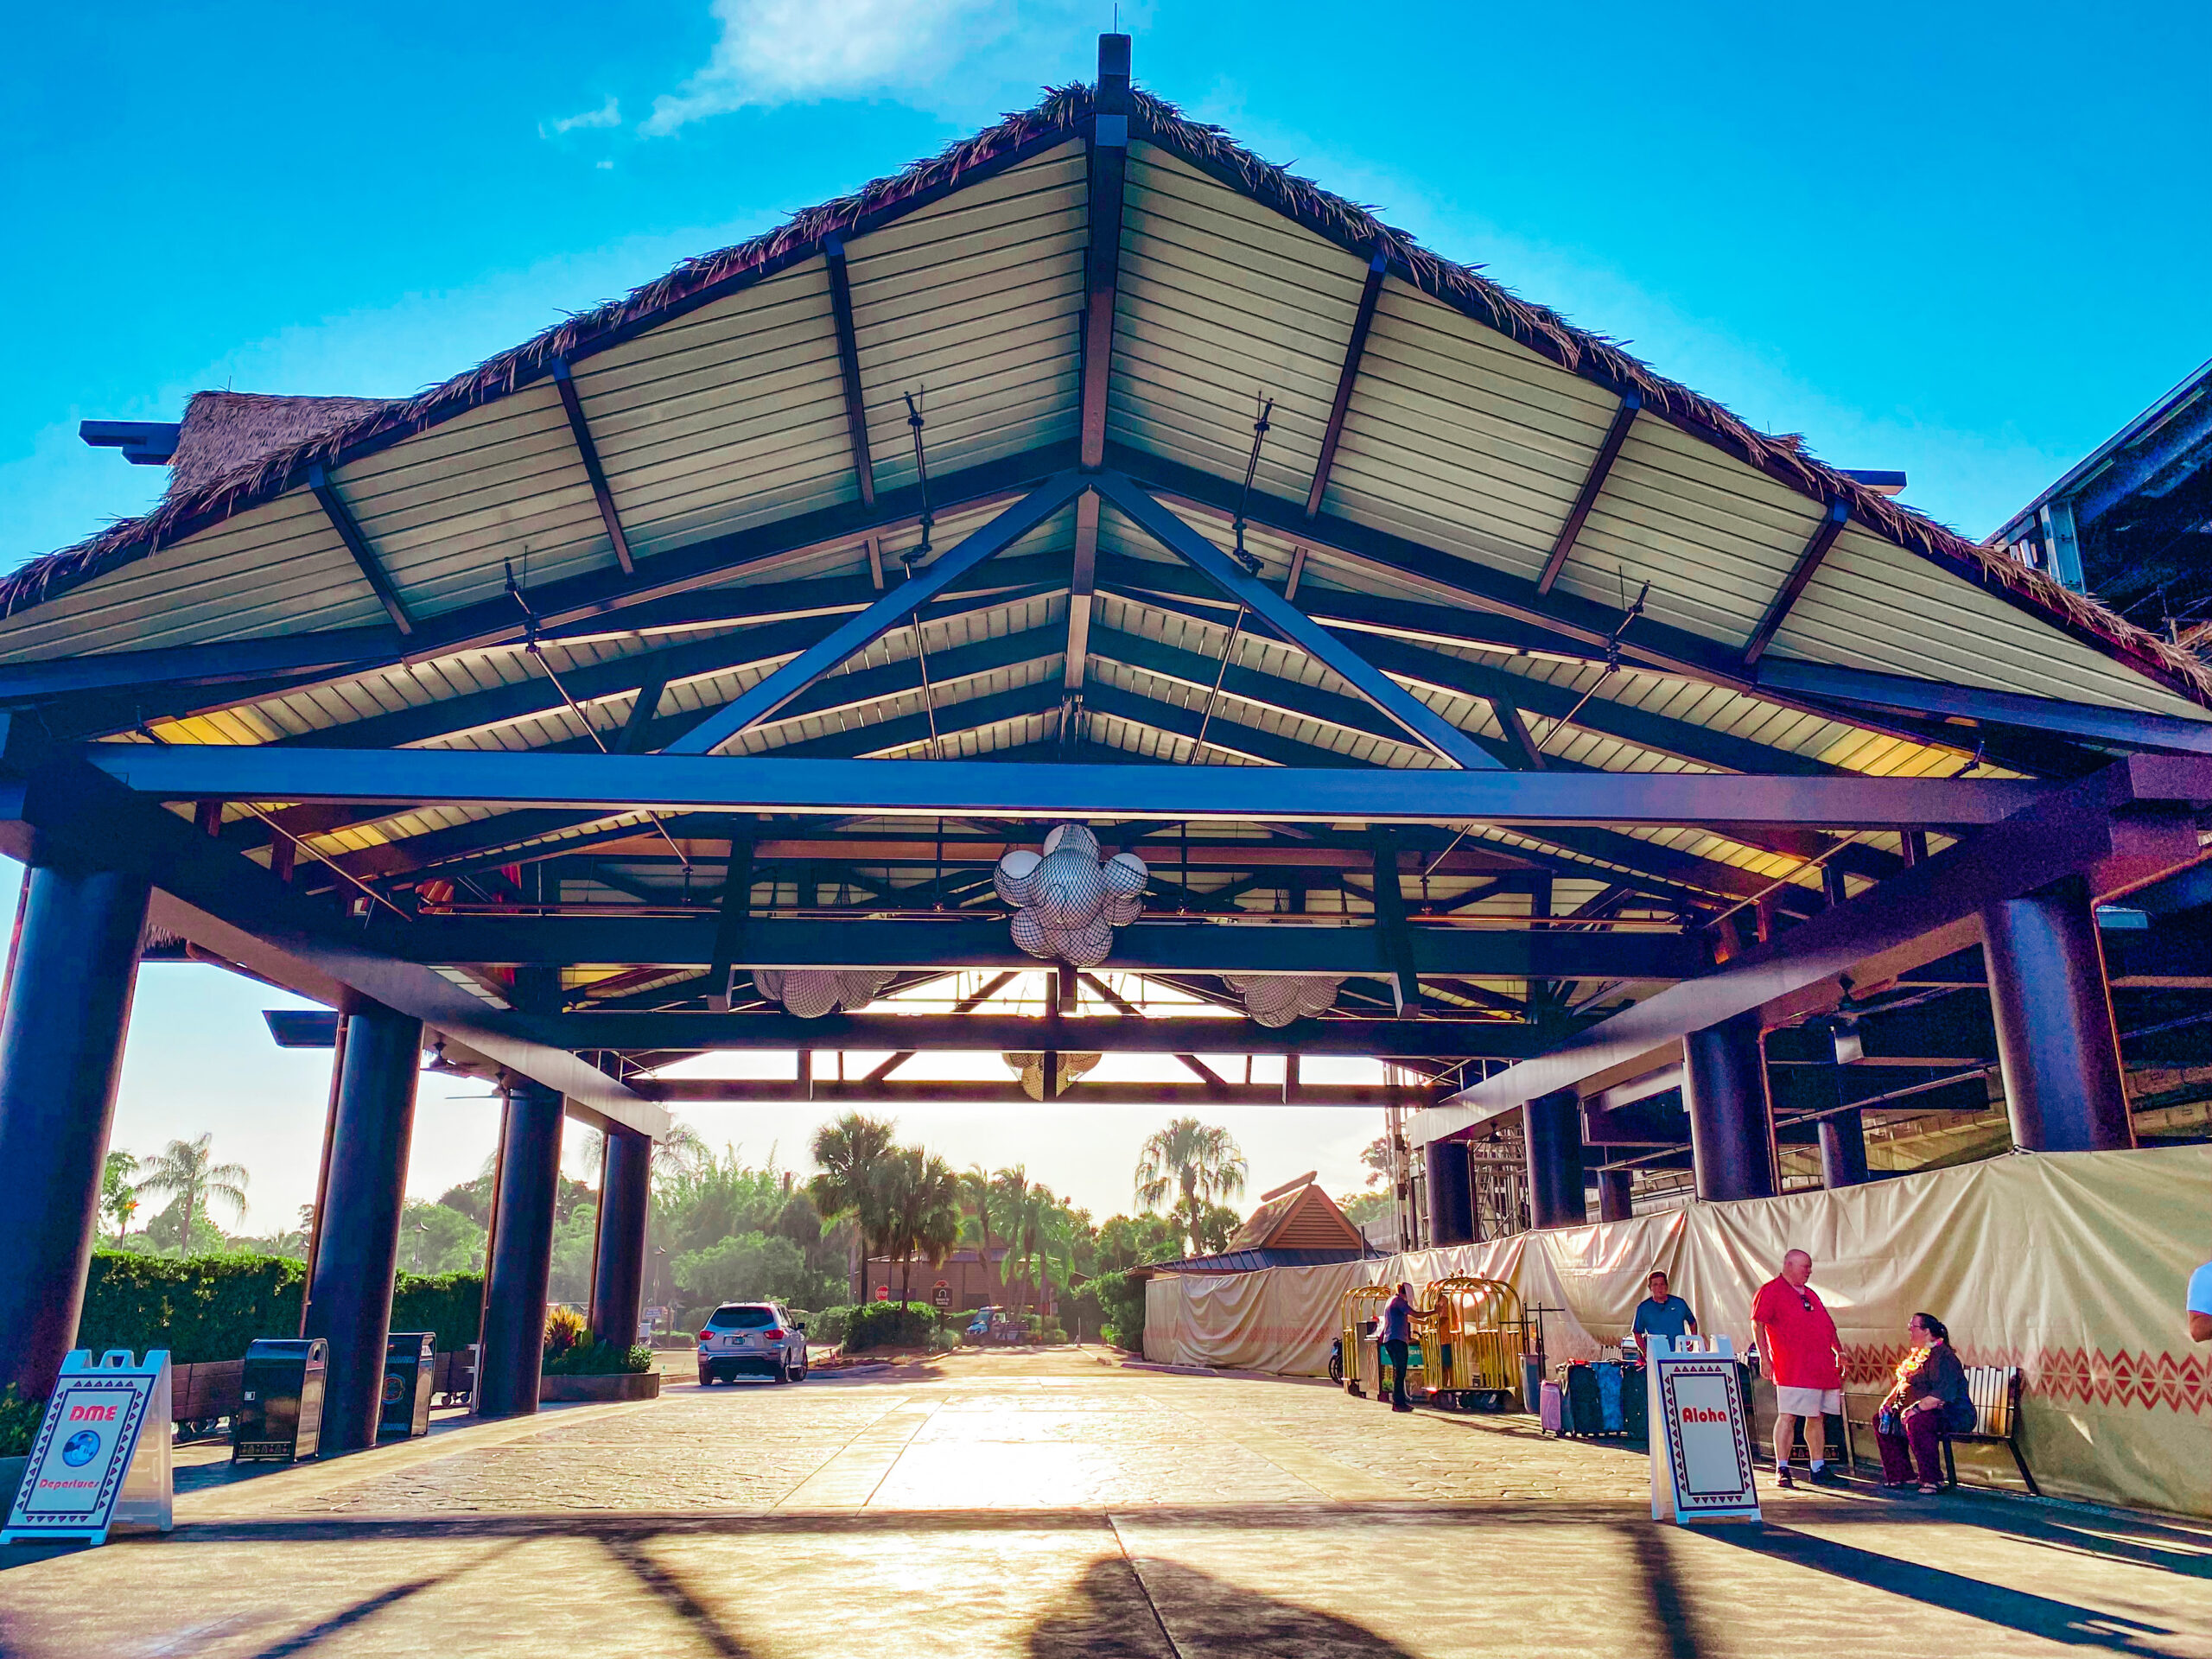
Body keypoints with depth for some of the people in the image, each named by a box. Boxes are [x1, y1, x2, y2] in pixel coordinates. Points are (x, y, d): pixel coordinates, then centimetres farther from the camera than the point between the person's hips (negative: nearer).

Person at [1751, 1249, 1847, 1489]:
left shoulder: (1810, 1294, 23)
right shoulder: (1771, 1291, -3)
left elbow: (1828, 1326, 30)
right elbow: (1758, 1325, -10)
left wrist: (1839, 1352, 19)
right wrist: (1765, 1358, -16)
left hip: (1823, 1368, 8)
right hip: (1793, 1369, -8)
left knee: (1817, 1418, 11)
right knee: (1788, 1416, -9)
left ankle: (1819, 1469, 19)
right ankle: (1782, 1469, -6)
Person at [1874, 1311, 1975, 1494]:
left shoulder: (1942, 1356, -17)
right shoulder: (1917, 1354, 15)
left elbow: (1943, 1394, -28)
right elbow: (1903, 1384, 23)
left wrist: (1916, 1408, -32)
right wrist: (1889, 1401, 6)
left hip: (1954, 1415, -10)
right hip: (1925, 1412, 10)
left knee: (1916, 1422, -37)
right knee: (1881, 1419, 3)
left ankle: (1932, 1479, -26)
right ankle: (1900, 1474, 5)